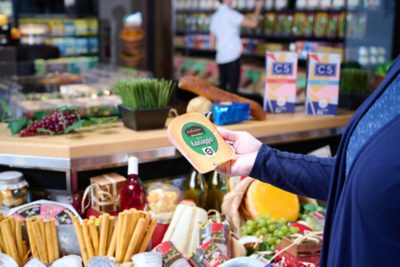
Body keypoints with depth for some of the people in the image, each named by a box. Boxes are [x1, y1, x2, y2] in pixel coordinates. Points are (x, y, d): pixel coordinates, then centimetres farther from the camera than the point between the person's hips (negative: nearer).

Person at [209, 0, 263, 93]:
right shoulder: (230, 13, -10)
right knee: (233, 87, -4)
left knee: (222, 85, 13)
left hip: (220, 57, 7)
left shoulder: (215, 16, 13)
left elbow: (212, 40, 16)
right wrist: (258, 8, 2)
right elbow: (253, 23, -12)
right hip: (232, 56, -7)